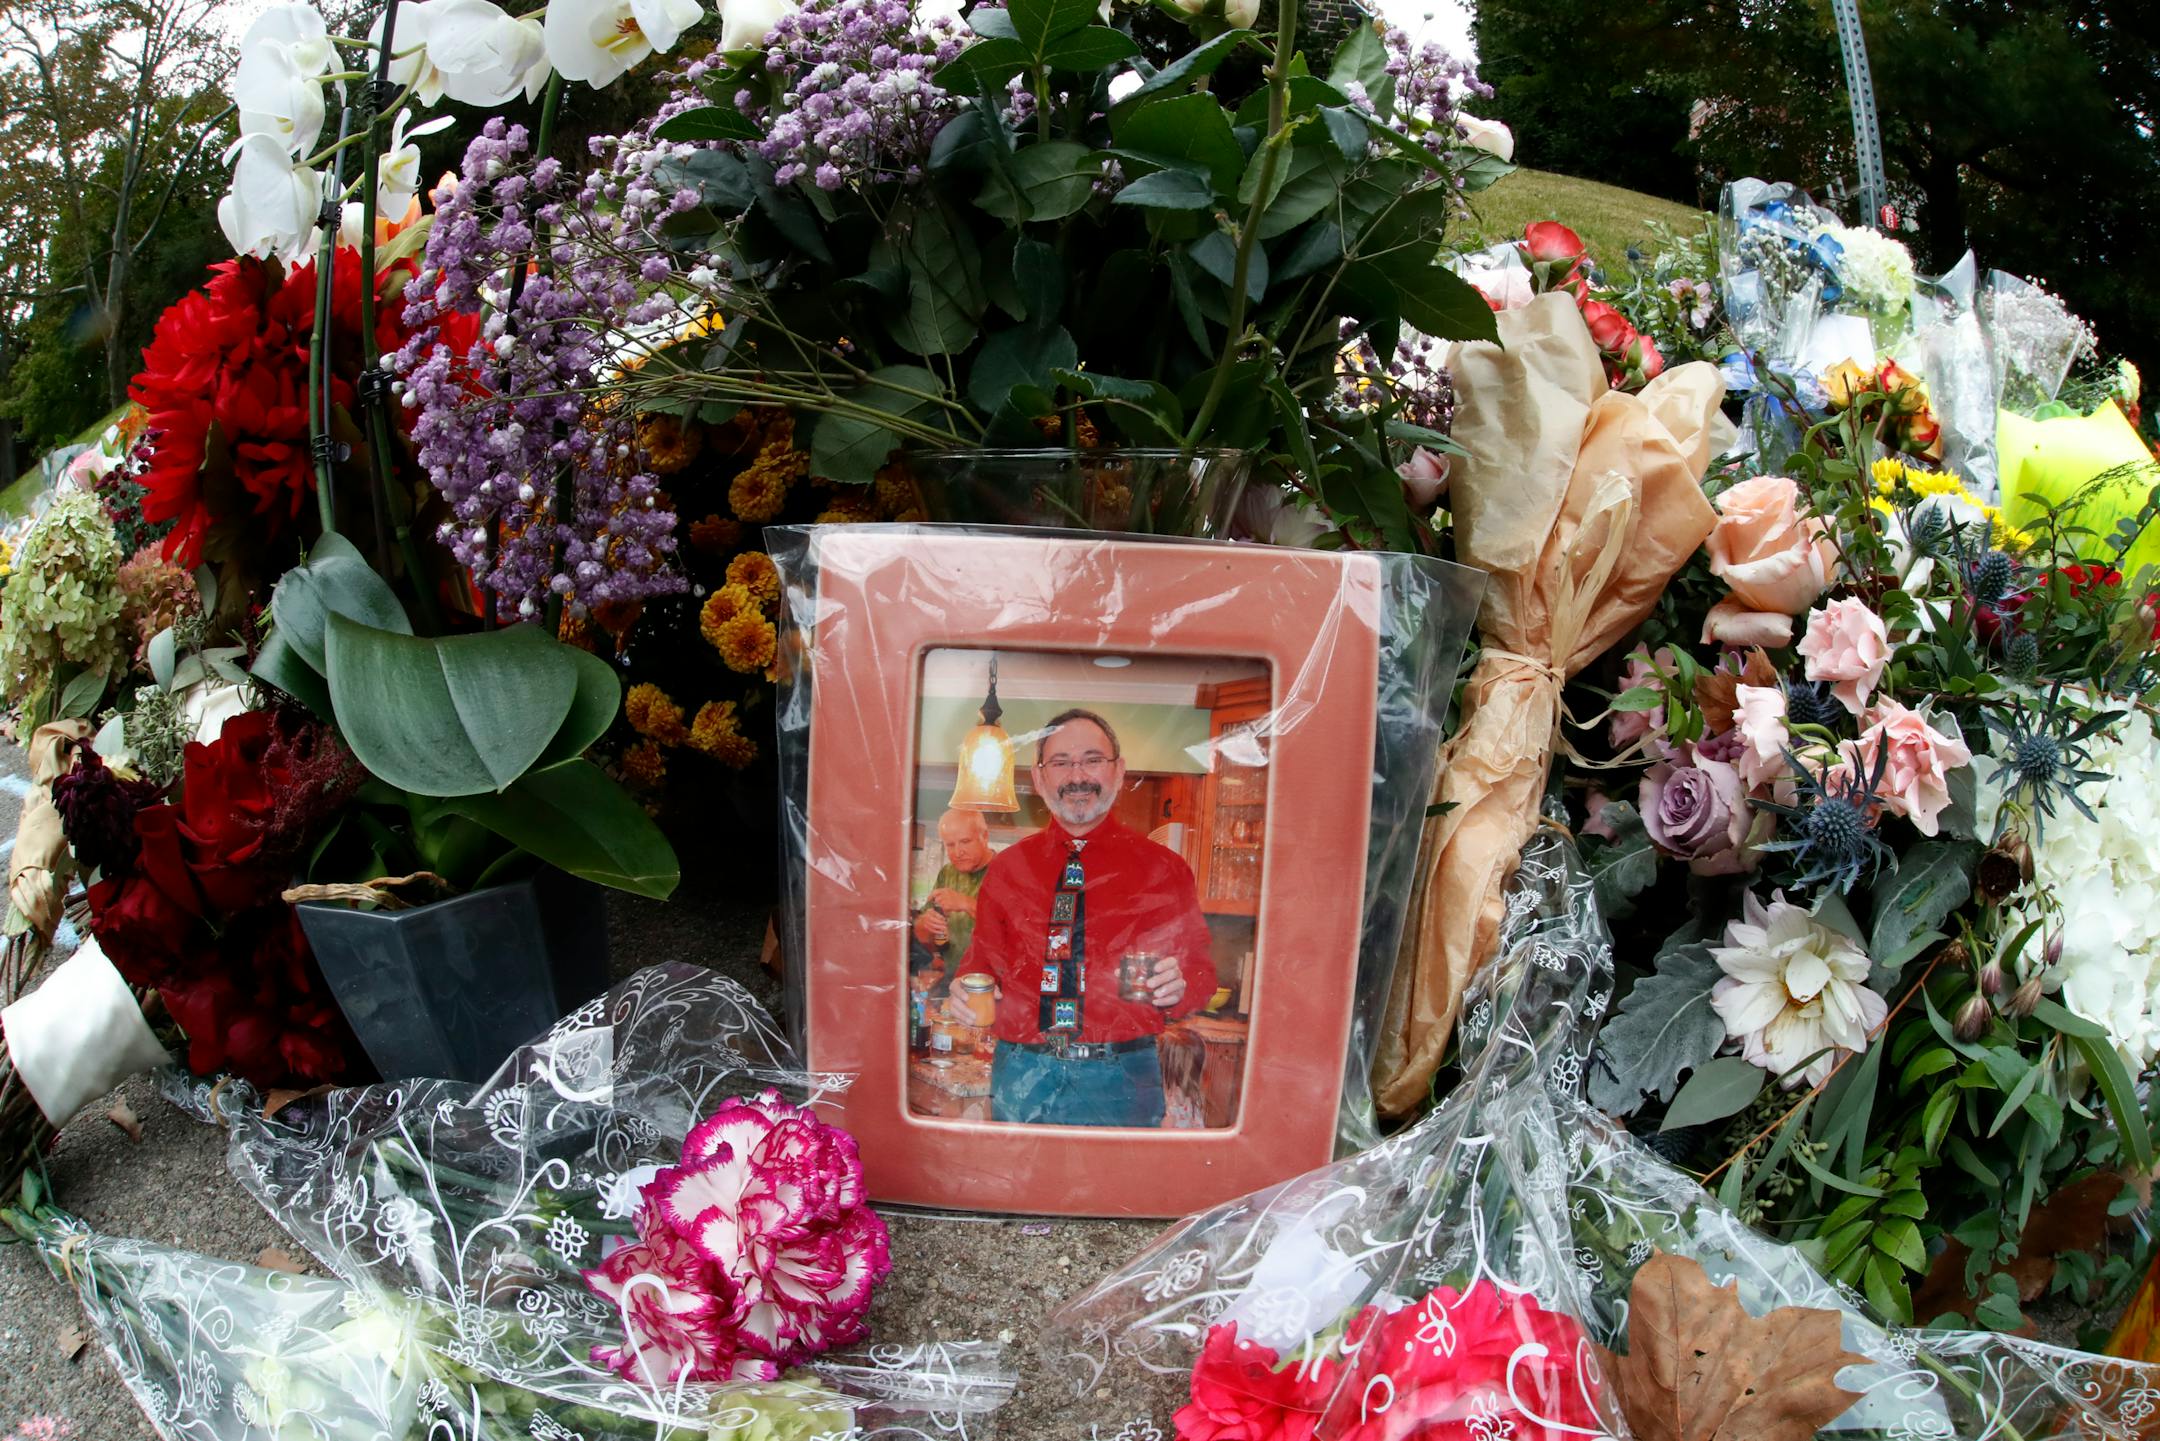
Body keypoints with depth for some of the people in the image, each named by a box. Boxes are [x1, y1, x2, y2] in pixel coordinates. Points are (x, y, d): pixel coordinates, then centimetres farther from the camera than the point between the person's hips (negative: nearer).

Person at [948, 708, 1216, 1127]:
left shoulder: (1163, 869, 2)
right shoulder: (1006, 868, 7)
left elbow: (1201, 971, 3)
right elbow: (982, 958, 14)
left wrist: (1176, 986, -18)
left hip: (1119, 1083, -1)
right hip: (1020, 1076, 2)